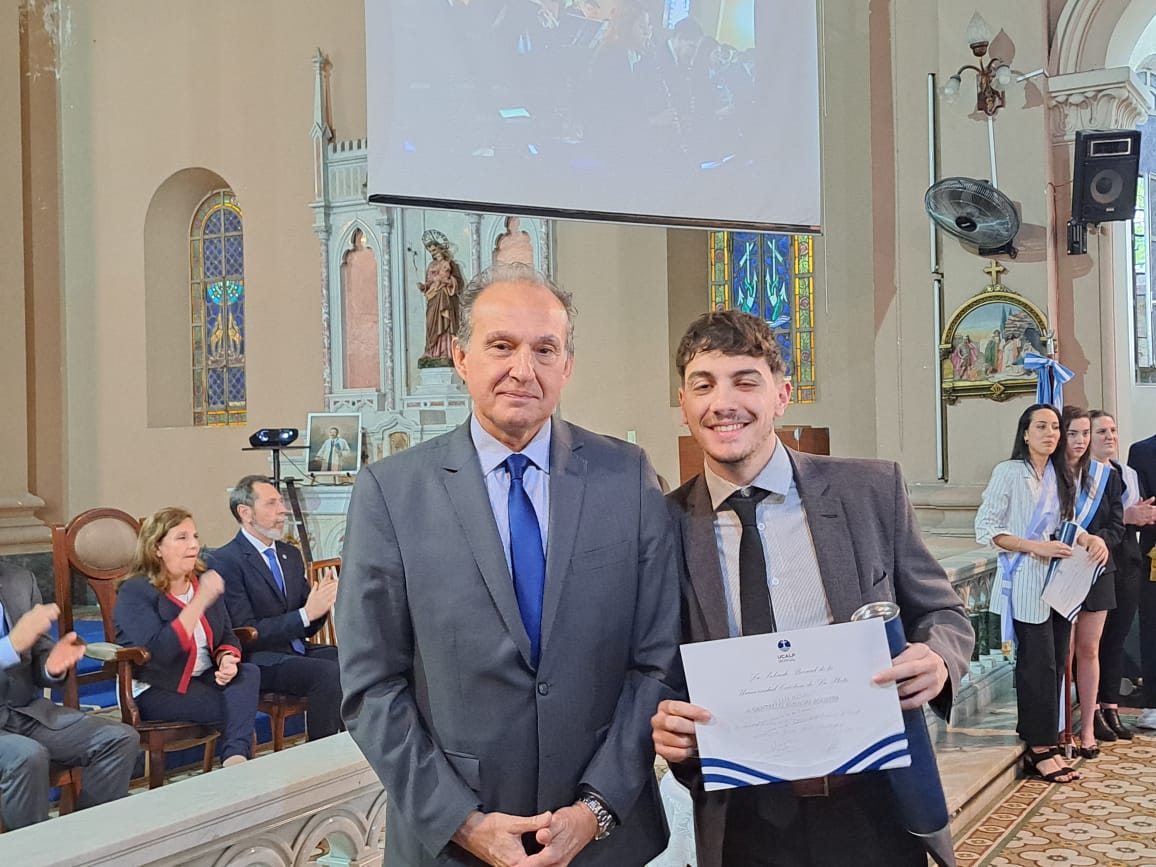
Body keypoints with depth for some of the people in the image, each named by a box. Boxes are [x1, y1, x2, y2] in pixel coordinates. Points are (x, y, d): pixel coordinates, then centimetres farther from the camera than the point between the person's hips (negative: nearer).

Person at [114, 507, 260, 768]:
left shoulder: (203, 582, 10)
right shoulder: (134, 592, -11)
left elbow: (226, 635, 14)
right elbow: (159, 650, -25)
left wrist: (226, 659, -11)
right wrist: (201, 600, -30)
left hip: (204, 678, 6)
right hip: (154, 690, -6)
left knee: (248, 673, -27)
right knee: (238, 707, -26)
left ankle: (236, 757, -35)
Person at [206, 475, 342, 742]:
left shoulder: (290, 554, 16)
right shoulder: (223, 561, -8)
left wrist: (322, 604, -6)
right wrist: (306, 614, -19)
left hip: (298, 650, 8)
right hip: (258, 660, -7)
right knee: (329, 673, -29)